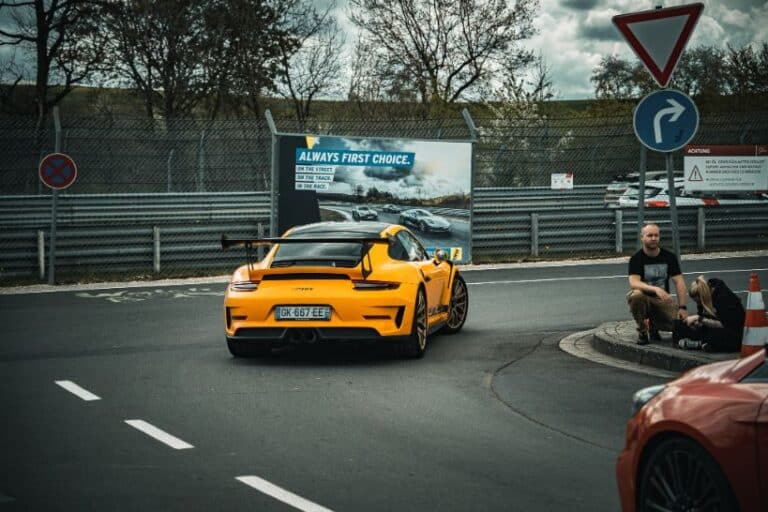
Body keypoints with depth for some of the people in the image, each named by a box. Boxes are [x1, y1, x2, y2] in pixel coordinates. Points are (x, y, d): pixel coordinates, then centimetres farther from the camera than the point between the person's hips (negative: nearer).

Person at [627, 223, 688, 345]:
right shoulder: (636, 258, -9)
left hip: (663, 300, 3)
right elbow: (634, 283, -25)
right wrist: (656, 289, -41)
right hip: (644, 297, -3)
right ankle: (642, 331, -14)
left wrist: (682, 307, -18)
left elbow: (679, 282, -6)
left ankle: (653, 325, 9)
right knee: (636, 295, -39)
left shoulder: (669, 257, 0)